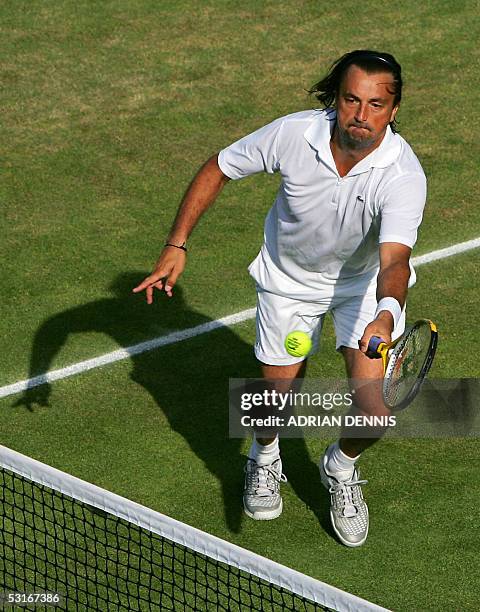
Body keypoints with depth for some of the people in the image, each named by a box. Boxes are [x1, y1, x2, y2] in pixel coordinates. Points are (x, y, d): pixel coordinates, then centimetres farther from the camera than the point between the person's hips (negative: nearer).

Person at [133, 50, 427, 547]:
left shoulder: (403, 175, -33)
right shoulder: (293, 134, -28)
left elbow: (394, 261, -45)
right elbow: (217, 169, -12)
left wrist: (386, 314, -66)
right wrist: (176, 246, -19)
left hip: (366, 281, -1)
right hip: (289, 278, 1)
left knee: (374, 411, -12)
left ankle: (341, 468, 25)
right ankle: (264, 459, 42)